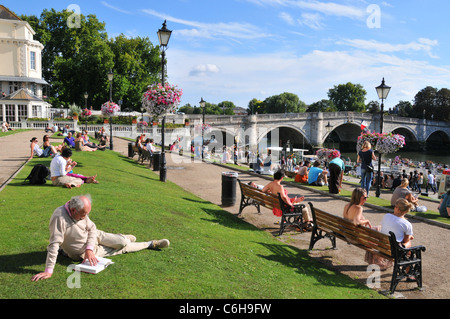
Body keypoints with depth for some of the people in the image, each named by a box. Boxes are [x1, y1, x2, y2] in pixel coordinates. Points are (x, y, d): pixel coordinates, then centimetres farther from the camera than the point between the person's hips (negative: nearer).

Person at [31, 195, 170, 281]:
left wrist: (89, 248, -23)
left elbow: (92, 228, -9)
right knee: (123, 248, -2)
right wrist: (48, 271, -39)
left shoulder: (81, 212, -17)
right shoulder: (59, 217, -38)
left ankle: (122, 238, 30)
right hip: (83, 253, -5)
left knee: (122, 242, -8)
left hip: (94, 236, 5)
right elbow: (54, 244, -39)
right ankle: (150, 244, 17)